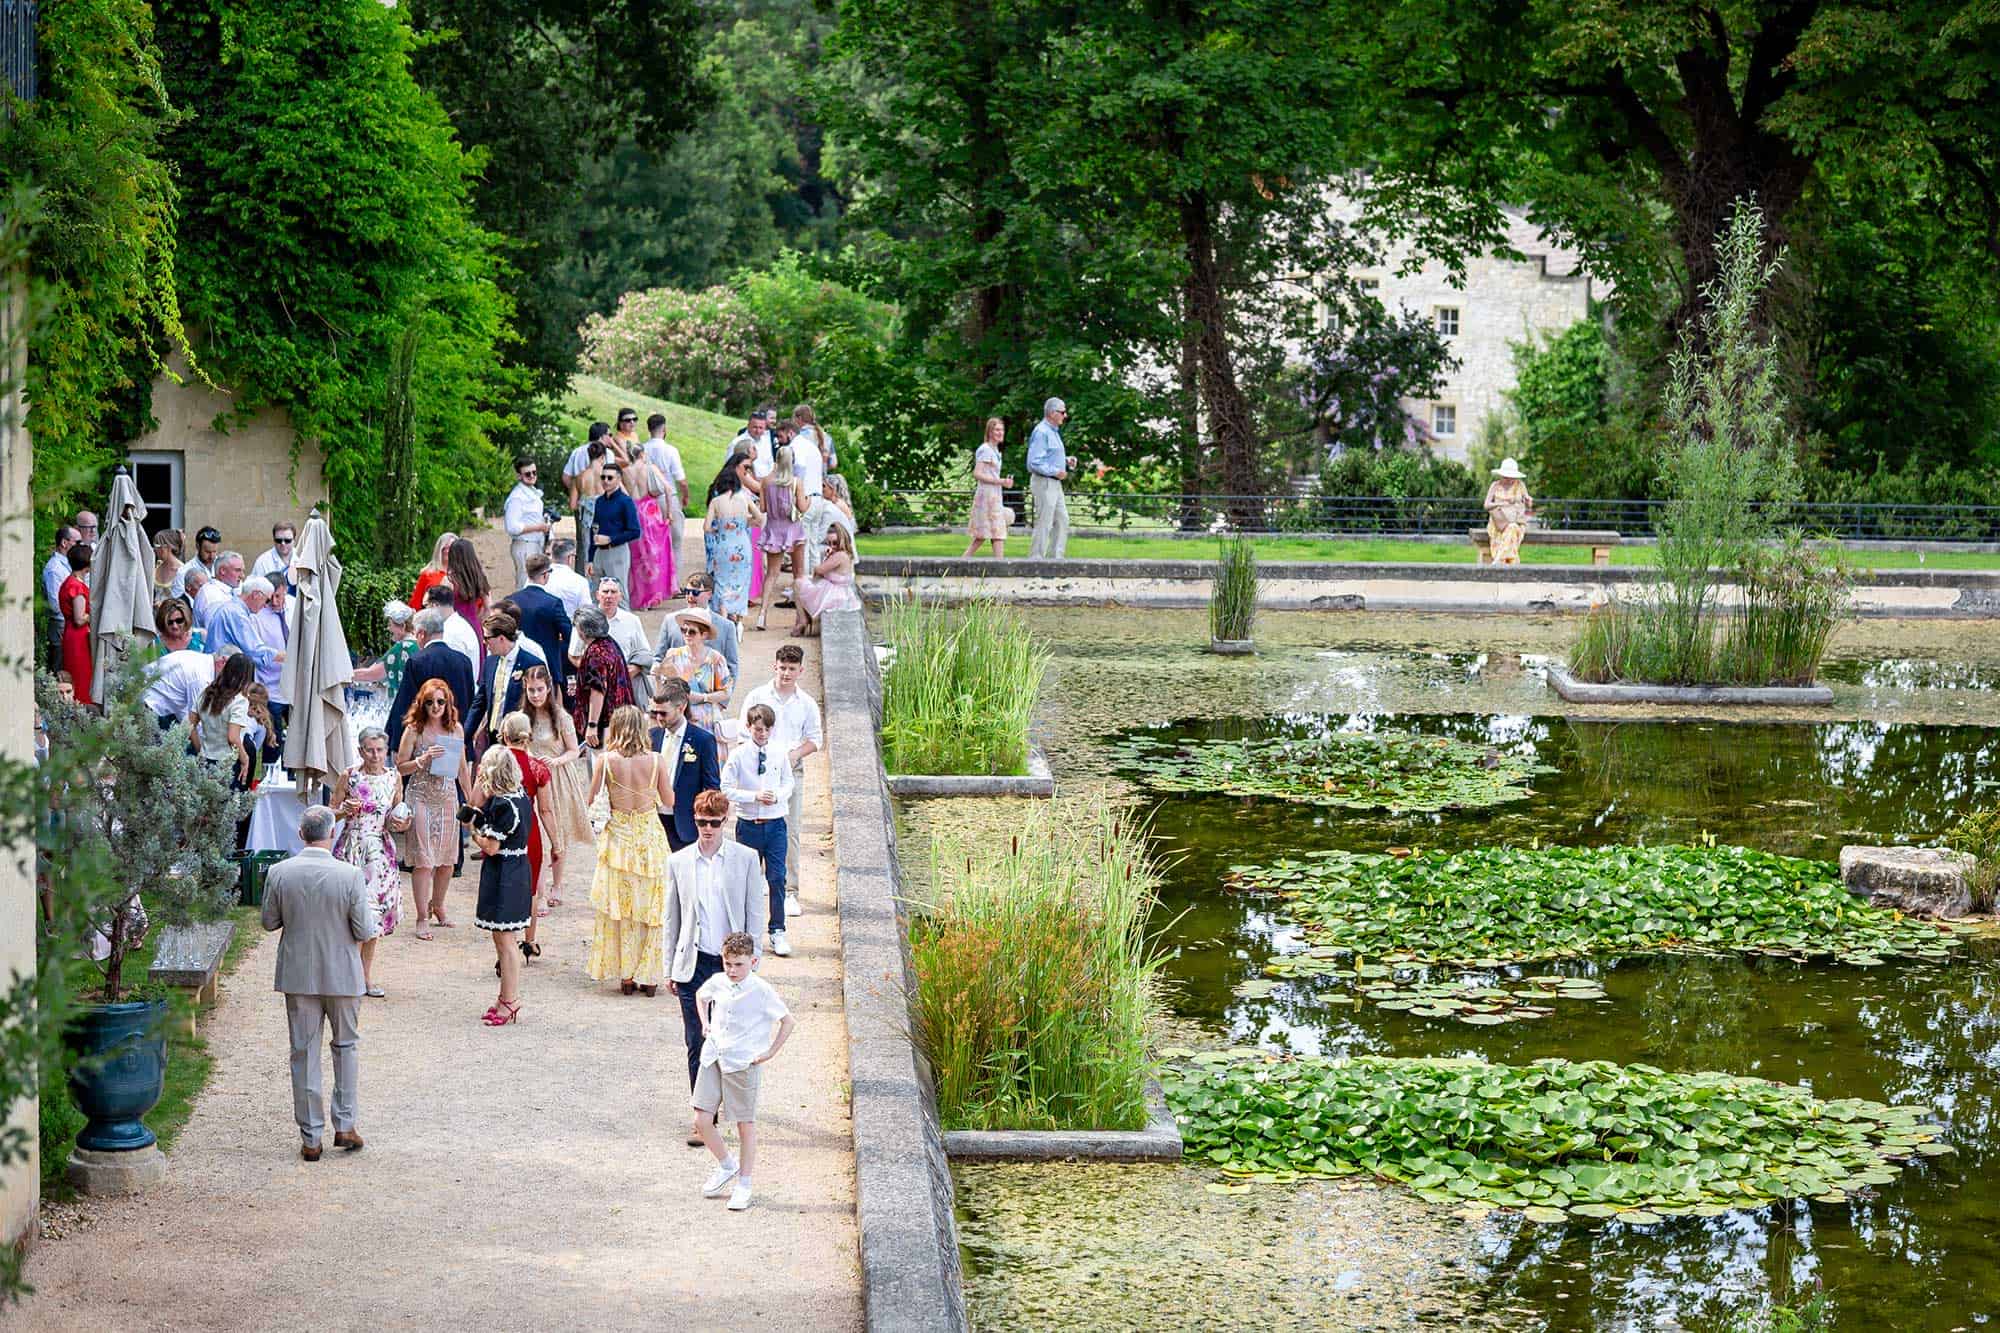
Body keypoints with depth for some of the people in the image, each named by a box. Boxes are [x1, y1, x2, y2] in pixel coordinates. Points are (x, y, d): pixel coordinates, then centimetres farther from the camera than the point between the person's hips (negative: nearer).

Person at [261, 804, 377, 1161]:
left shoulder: (279, 873, -11)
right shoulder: (350, 876, -17)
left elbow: (269, 922, 0)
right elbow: (365, 931, -12)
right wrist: (366, 911, 8)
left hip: (298, 975, 2)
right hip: (341, 974, -1)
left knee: (304, 1053, 9)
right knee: (346, 1045, 18)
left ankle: (310, 1138, 12)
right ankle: (345, 1125, 15)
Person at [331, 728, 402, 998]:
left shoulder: (393, 778, 6)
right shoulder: (348, 777, -4)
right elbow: (331, 812, 2)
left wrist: (401, 821, -3)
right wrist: (346, 811, -18)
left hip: (381, 851, 4)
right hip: (353, 848, -4)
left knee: (376, 909, 6)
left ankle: (366, 975, 16)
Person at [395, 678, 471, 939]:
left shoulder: (456, 728, 6)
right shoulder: (414, 729, -5)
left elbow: (462, 768, 14)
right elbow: (401, 767, -3)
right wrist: (424, 759, -19)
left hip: (448, 798, 4)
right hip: (421, 798, -4)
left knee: (447, 858, 8)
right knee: (423, 859, -6)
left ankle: (437, 907, 27)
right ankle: (422, 918, -2)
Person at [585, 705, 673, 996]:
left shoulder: (607, 760, -12)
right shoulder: (655, 761, -10)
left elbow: (592, 799, -2)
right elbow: (668, 801, 1)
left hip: (618, 837, -1)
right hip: (650, 837, 1)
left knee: (620, 907, 10)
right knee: (650, 907, 10)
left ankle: (625, 975, 12)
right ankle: (648, 975, 12)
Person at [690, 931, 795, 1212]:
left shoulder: (761, 990, -11)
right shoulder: (717, 983, 3)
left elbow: (787, 1021, -3)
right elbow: (700, 996, 28)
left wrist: (770, 1052, -5)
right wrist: (705, 1023, 15)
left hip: (744, 1063, -5)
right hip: (713, 1058, 5)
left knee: (746, 1124, 4)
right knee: (701, 1120, 0)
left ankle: (743, 1184, 15)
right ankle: (726, 1165, 25)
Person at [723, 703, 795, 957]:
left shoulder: (779, 754, 0)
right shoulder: (738, 756, -7)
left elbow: (788, 783, 10)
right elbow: (726, 789, -7)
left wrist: (777, 796, -11)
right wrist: (755, 796, -17)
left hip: (775, 824, 1)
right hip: (748, 825, -1)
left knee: (777, 878, -2)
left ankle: (777, 933, 6)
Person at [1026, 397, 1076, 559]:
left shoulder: (1053, 431, 17)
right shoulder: (1041, 432, -16)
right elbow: (1035, 462, -22)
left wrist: (1066, 460, 10)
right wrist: (1056, 472, -21)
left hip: (1054, 484, 10)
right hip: (1044, 482, -10)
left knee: (1062, 520, 11)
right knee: (1044, 523, -7)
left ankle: (1056, 556, 15)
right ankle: (1035, 558, -3)